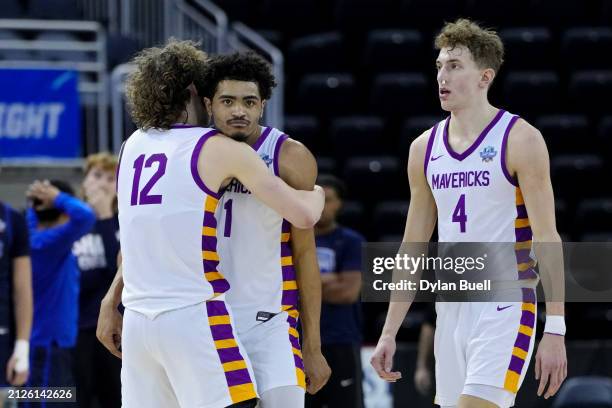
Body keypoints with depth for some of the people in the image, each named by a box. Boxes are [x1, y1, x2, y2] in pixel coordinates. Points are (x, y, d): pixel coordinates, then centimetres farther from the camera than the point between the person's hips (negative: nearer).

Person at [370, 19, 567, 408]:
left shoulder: (520, 139, -7)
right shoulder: (425, 148, 10)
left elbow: (547, 239, -10)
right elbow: (414, 248, 15)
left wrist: (556, 330, -15)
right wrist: (389, 332, 12)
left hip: (504, 310, -6)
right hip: (451, 312, 6)